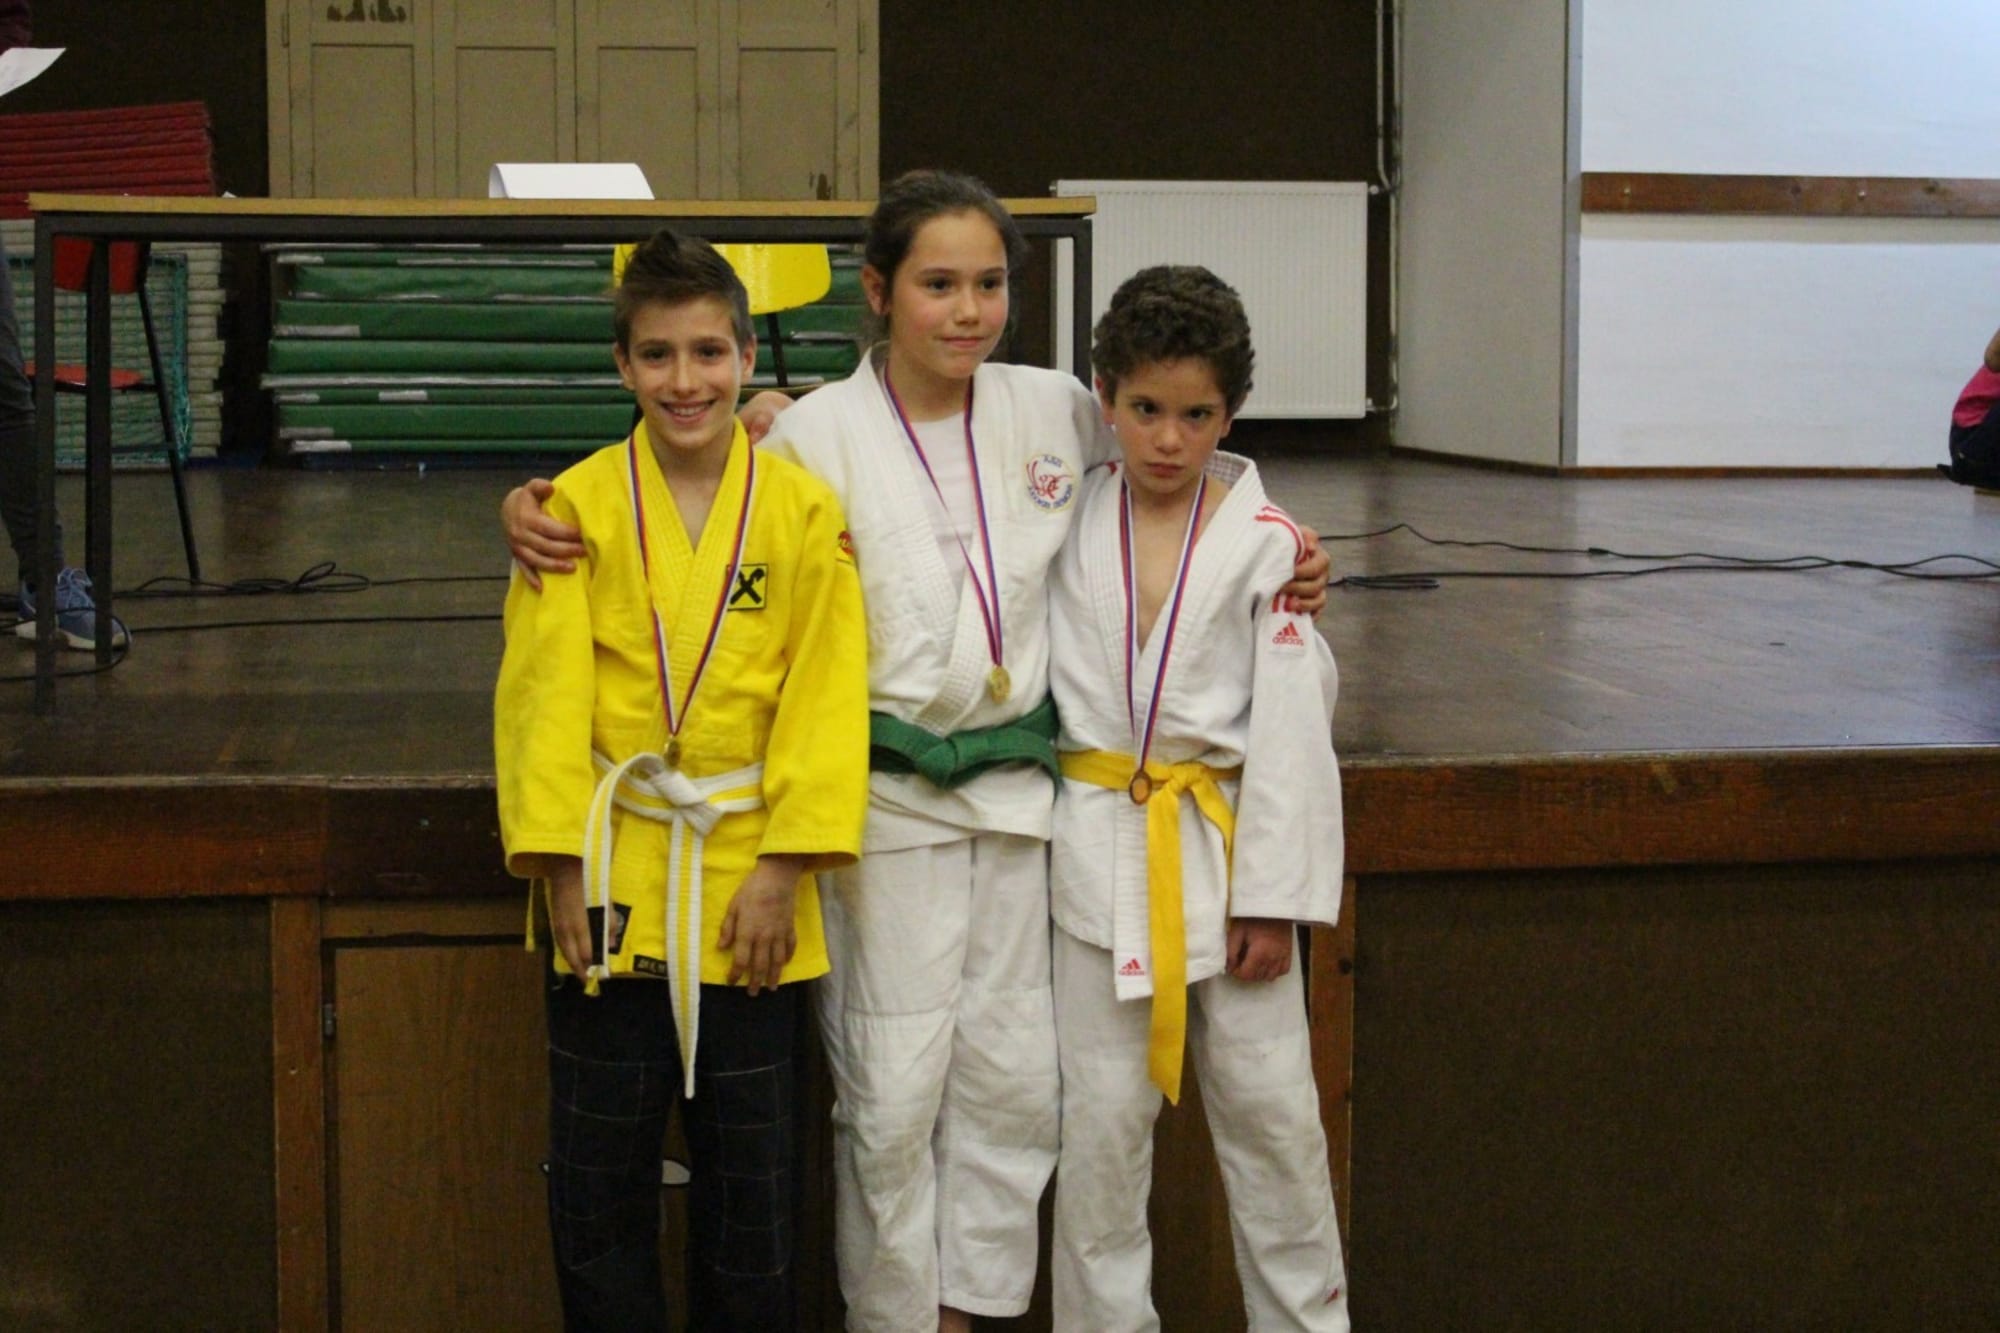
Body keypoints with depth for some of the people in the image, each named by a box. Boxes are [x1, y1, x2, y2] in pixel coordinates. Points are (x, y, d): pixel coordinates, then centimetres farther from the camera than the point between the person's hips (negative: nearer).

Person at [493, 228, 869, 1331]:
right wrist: (559, 863, -9)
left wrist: (784, 868, -9)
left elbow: (824, 696, -4)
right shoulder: (579, 505, -3)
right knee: (597, 1178, 9)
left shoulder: (804, 511, -3)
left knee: (751, 1182, 11)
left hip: (749, 879, 0)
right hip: (611, 879, 0)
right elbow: (543, 690, -4)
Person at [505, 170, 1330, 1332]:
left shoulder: (1058, 411, 3)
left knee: (1016, 1081, 8)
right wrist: (538, 510, -18)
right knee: (893, 1092, 0)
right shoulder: (816, 435, -7)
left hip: (1020, 787, 4)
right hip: (884, 795, -3)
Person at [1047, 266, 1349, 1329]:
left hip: (1225, 840, -1)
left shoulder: (1265, 543, -5)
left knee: (1271, 1111, 7)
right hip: (1099, 842, 2)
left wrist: (1273, 894, -8)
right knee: (1100, 1120, 7)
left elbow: (1291, 727, -5)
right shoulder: (1067, 523, 2)